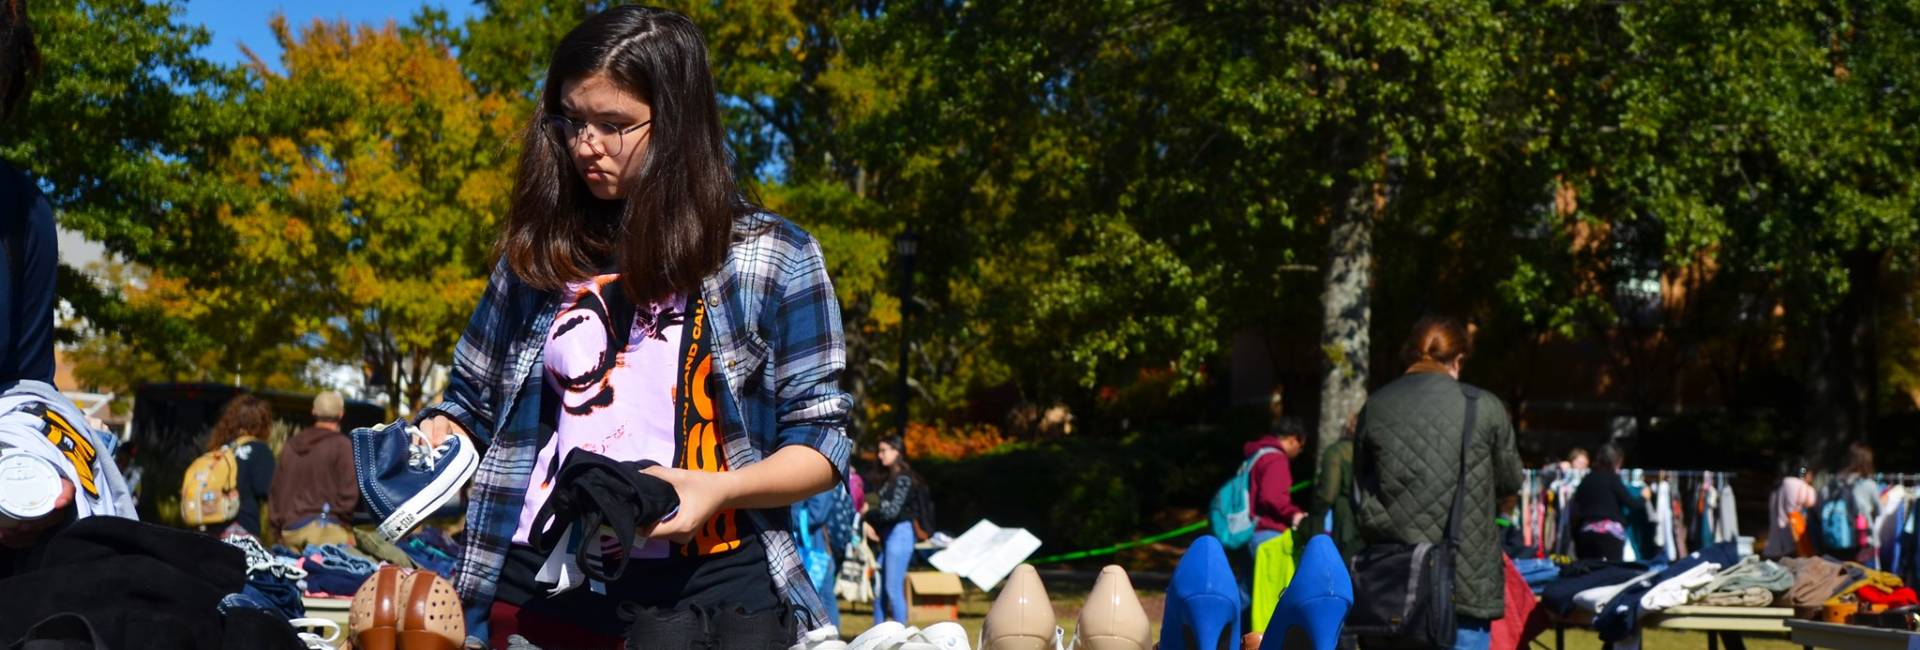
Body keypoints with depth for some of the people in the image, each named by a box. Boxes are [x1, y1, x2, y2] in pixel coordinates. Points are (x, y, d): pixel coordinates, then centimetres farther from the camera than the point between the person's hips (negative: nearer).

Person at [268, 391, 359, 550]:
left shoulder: (290, 446, 16)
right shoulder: (341, 444, -4)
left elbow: (275, 490, 18)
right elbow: (348, 491, -9)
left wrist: (277, 525, 23)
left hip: (290, 531, 6)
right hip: (327, 530, -6)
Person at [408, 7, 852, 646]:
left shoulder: (772, 258, -2)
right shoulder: (540, 251, 8)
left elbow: (821, 438, -1)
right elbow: (475, 402, 20)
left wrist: (720, 489, -18)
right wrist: (441, 433, -2)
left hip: (707, 591, -3)